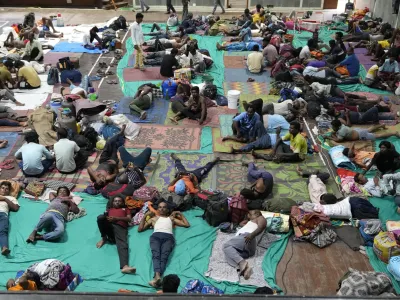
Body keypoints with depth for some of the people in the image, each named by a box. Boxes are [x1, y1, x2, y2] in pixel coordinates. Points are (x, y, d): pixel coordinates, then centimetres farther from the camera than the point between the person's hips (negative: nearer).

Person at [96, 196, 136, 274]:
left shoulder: (125, 209, 34)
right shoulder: (109, 210, 37)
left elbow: (129, 219, 15)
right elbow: (104, 216, 19)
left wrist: (116, 218, 0)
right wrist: (107, 218, -6)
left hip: (120, 228, -1)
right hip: (109, 225, 2)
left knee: (123, 244, -32)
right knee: (100, 217, -33)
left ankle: (125, 266, -59)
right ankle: (104, 238, -9)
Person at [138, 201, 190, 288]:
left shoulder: (171, 218, 38)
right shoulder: (153, 218, 37)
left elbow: (187, 225, 33)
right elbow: (140, 229, 30)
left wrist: (180, 214, 36)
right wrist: (145, 216, 28)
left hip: (168, 237, 0)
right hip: (156, 236, 0)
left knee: (164, 257, -31)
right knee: (156, 256, -32)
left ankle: (155, 278, -53)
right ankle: (157, 276, -55)